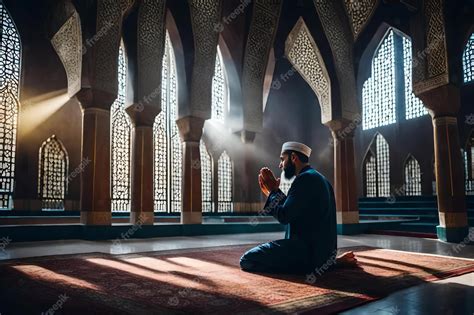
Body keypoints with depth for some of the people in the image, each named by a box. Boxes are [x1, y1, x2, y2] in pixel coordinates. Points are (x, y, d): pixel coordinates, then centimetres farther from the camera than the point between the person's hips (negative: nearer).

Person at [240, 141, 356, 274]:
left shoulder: (306, 178, -16)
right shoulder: (317, 178, 16)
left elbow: (284, 216, -18)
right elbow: (292, 212, 18)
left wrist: (272, 191, -3)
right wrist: (273, 192, 16)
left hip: (308, 250, -11)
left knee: (247, 259, -15)